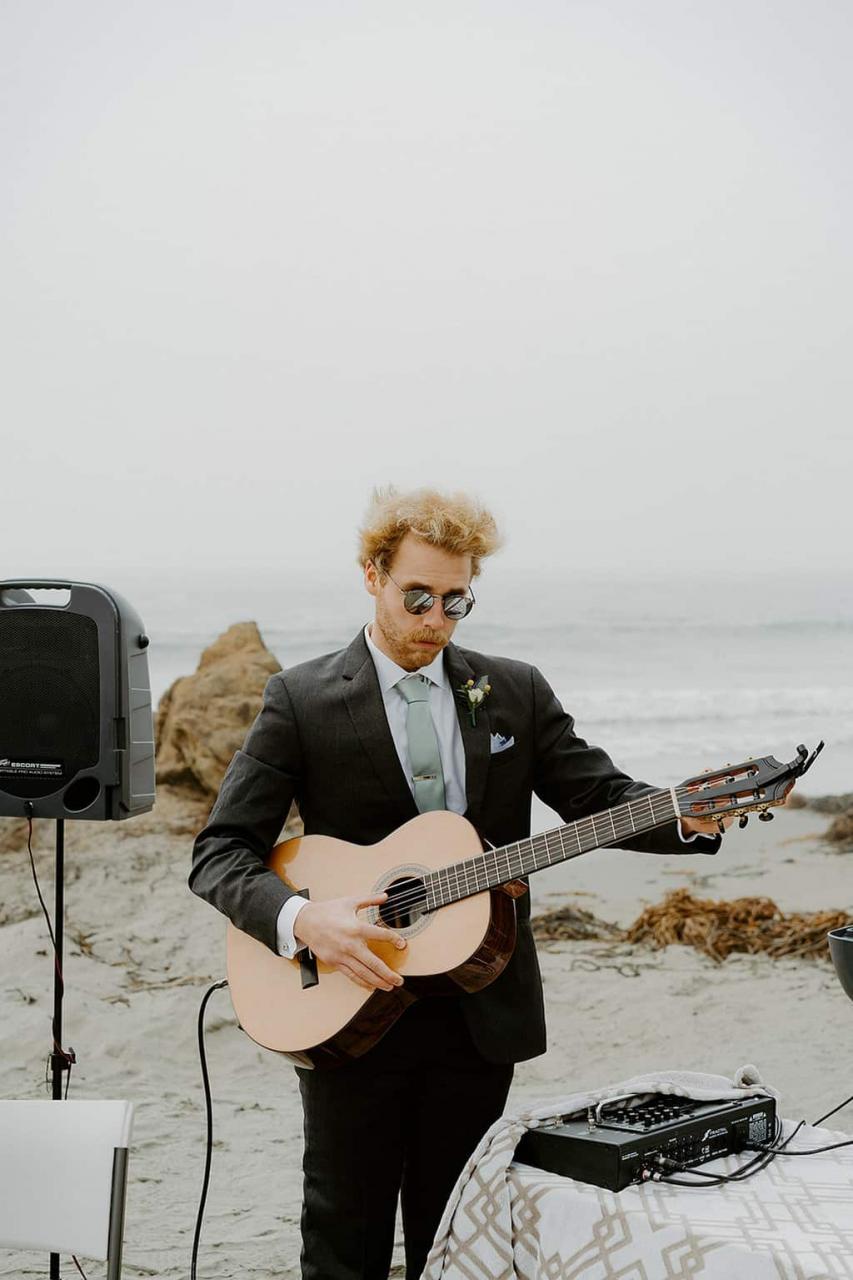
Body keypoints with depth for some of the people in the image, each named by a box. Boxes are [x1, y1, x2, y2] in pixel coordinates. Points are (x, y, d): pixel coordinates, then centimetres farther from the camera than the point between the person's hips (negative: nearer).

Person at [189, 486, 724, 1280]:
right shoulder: (303, 699, -3)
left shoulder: (515, 693, 7)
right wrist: (300, 919, -25)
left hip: (481, 1017, 3)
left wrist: (688, 819, -20)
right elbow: (220, 853, -7)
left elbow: (600, 798, 1)